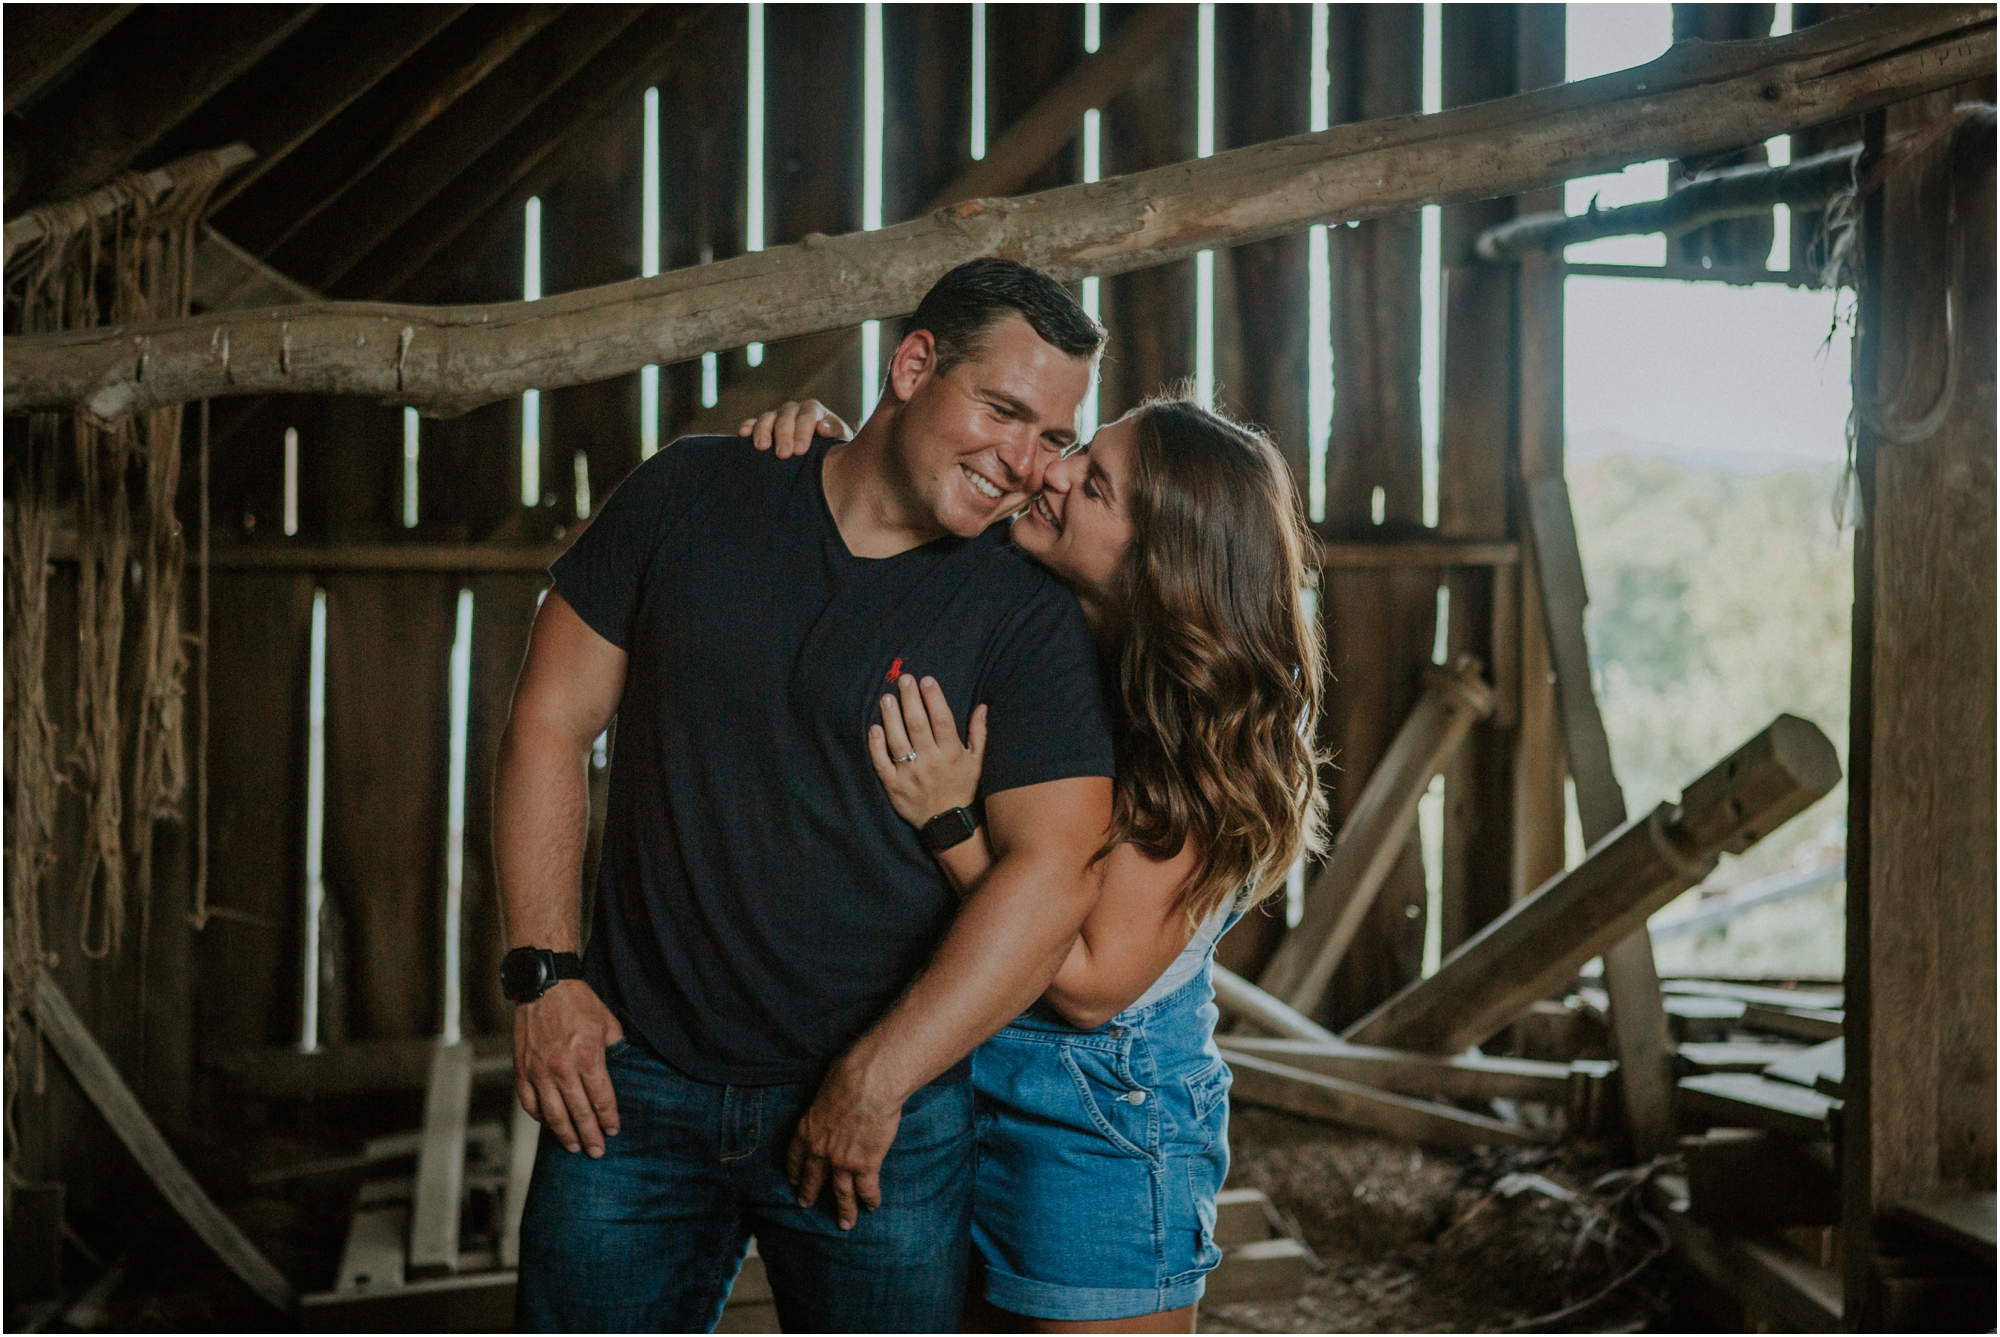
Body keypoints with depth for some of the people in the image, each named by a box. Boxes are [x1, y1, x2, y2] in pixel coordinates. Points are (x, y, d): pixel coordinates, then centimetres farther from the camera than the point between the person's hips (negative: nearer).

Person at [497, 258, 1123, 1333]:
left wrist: (873, 1085, -14)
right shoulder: (690, 498, 1)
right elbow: (549, 724, 4)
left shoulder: (1027, 617, -5)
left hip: (886, 1117, -1)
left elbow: (1053, 872, -12)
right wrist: (542, 972, -3)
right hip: (635, 1088, 2)